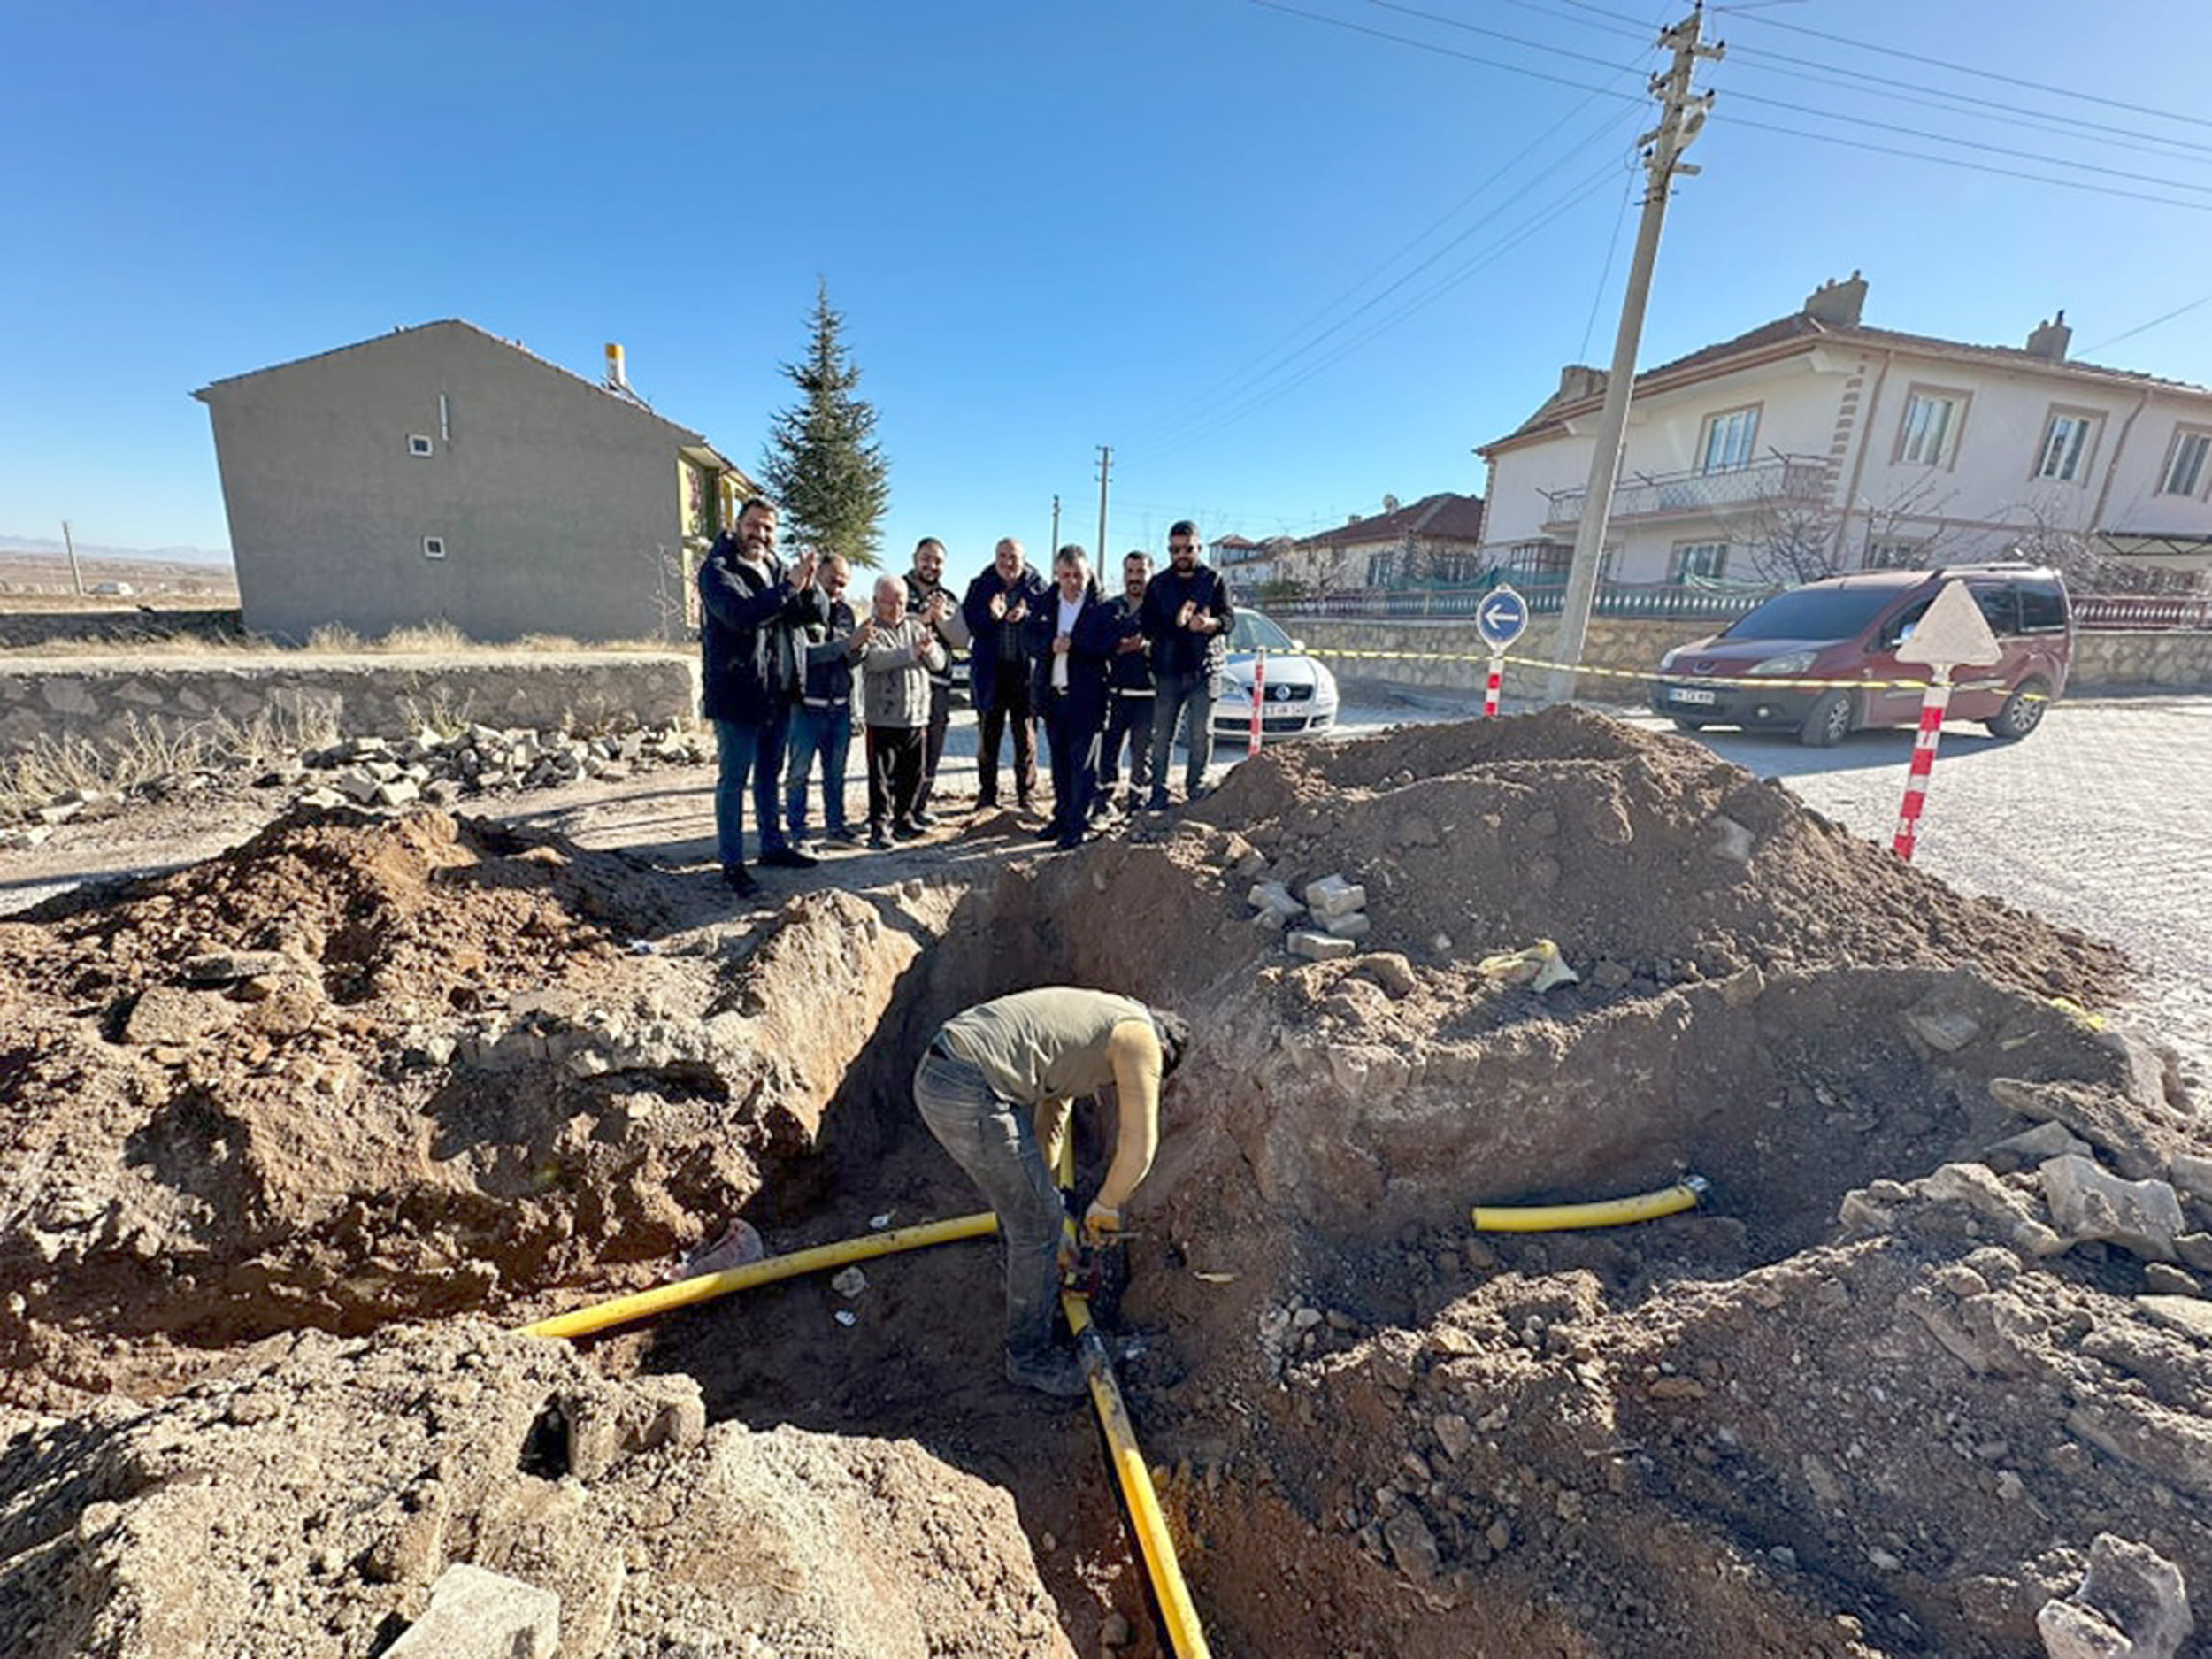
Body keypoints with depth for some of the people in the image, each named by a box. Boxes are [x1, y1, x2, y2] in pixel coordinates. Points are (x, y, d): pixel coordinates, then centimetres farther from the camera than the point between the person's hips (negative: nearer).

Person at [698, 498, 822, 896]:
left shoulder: (775, 568, 12)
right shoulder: (717, 569, -8)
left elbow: (813, 614, 5)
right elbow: (741, 613, -27)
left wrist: (807, 588, -15)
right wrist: (788, 588, -25)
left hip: (777, 693, 7)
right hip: (736, 694, -7)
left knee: (769, 773, 17)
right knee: (733, 779, 0)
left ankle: (773, 844, 30)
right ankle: (732, 863, 7)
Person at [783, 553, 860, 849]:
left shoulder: (846, 613, 13)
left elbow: (852, 659, 11)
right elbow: (804, 653, -17)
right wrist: (844, 645, -23)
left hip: (840, 706, 5)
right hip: (807, 705, -5)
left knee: (836, 771, 13)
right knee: (799, 772, 0)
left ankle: (835, 824, 24)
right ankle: (797, 832, 8)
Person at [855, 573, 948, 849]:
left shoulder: (915, 625, 12)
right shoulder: (870, 630, -2)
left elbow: (938, 662, 5)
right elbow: (876, 659, -22)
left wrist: (928, 649, -17)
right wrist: (913, 651, -30)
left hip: (916, 715, 5)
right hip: (882, 717, -5)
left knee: (913, 773, 12)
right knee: (881, 775, -2)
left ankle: (903, 818, 27)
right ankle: (879, 826, 6)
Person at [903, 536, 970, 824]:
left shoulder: (949, 600, 18)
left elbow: (962, 640, 7)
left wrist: (942, 618, -9)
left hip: (938, 683, 5)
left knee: (931, 748, 9)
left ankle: (919, 805, 21)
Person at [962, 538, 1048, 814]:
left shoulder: (1036, 586, 5)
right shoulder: (980, 586, 7)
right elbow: (968, 622, -2)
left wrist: (1026, 616, -21)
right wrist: (991, 616, -21)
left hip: (1025, 670, -1)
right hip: (990, 671, 1)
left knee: (1025, 734, 5)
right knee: (989, 733, 6)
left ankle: (1027, 794, 15)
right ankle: (987, 794, 15)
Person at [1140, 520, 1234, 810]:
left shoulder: (1214, 580, 7)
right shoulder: (1158, 584, 11)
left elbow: (1229, 618, -3)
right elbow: (1148, 626, 1)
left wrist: (1210, 623, -26)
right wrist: (1176, 622, -17)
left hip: (1205, 669, -1)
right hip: (1167, 670, 1)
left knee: (1202, 734, 0)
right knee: (1162, 735, 2)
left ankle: (1196, 790, 13)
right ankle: (1159, 792, 11)